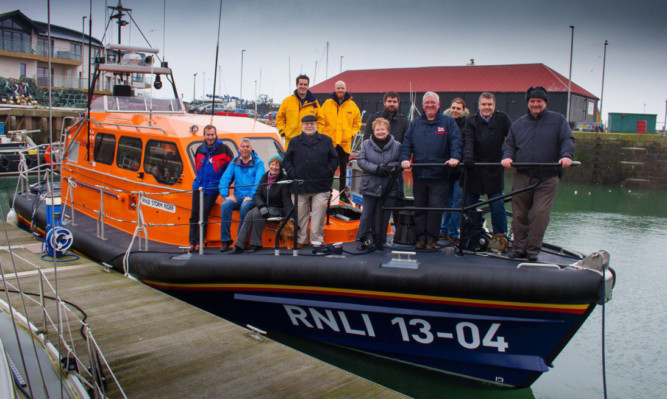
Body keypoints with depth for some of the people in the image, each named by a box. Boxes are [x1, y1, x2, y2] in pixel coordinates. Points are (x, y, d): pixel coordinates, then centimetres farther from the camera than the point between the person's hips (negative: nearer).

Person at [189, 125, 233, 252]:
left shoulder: (224, 149, -3)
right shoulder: (200, 150, 13)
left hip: (212, 188, -5)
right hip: (198, 186, 5)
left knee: (203, 214, -7)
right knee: (194, 214, 4)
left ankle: (199, 242, 1)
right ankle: (192, 242, 10)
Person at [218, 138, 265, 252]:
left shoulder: (258, 162, 4)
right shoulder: (234, 162, 15)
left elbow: (259, 181, -8)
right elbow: (225, 179, 8)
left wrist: (250, 196, -20)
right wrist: (226, 195, -7)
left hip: (251, 197, -3)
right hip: (238, 196, 3)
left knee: (244, 207, -35)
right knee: (225, 205, -27)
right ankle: (225, 240, -24)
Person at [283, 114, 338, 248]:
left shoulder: (326, 141, 9)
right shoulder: (295, 142, 11)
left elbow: (334, 158, 10)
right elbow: (287, 160, 13)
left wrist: (328, 172, -1)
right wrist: (291, 172, -1)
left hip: (320, 186, -1)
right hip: (300, 186, 1)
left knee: (319, 213, -1)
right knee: (301, 214, 7)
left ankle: (317, 240, 9)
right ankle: (301, 239, 18)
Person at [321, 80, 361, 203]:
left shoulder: (352, 105, 6)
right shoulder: (327, 104, 3)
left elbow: (357, 121, 14)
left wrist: (352, 133, 2)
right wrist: (323, 135, -2)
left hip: (345, 142, 2)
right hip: (329, 141, -2)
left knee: (343, 170, 10)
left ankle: (342, 194, 18)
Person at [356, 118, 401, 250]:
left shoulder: (396, 145, 4)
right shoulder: (367, 144, 5)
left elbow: (400, 163, 2)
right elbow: (361, 160, -3)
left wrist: (389, 168, -18)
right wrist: (376, 169, -16)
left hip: (389, 188, 0)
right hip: (370, 186, 0)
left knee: (383, 216, 4)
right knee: (367, 214, 5)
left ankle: (379, 241, 17)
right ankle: (361, 239, 17)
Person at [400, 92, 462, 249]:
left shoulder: (448, 122, 7)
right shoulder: (415, 123, 15)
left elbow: (456, 141, -2)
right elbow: (406, 143, 9)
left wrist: (455, 157, -18)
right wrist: (405, 158, -7)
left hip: (439, 175, -3)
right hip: (419, 173, 3)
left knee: (436, 207, -4)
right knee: (419, 206, 7)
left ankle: (432, 238, 8)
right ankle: (421, 236, 17)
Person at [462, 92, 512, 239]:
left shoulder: (502, 119, 3)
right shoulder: (472, 121, 3)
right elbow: (468, 140, -12)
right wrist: (467, 156, -29)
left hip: (494, 170, -1)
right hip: (474, 170, 1)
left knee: (497, 206, 1)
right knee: (468, 204, 8)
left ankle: (500, 235, 13)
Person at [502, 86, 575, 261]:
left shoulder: (558, 120, 9)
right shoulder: (518, 124, 16)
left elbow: (568, 140, 0)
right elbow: (510, 144, 15)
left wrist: (566, 155, -20)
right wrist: (507, 156, -6)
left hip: (547, 179, -2)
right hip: (522, 177, 3)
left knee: (540, 214, -11)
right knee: (519, 214, 4)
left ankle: (533, 249, 1)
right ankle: (519, 247, 16)